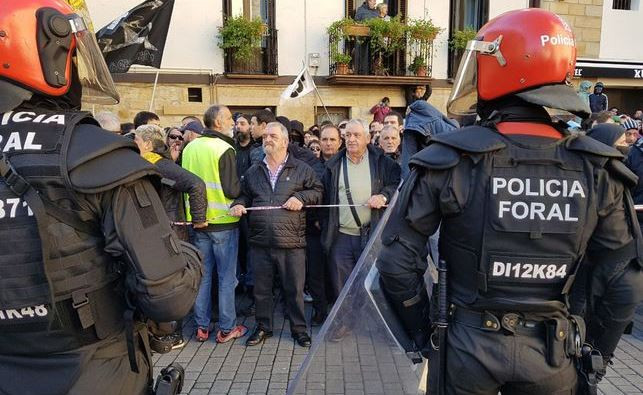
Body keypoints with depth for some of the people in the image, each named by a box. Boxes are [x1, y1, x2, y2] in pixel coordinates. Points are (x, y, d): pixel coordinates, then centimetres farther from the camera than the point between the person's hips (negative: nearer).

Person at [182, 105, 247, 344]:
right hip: (223, 222, -6)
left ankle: (202, 327, 23)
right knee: (227, 277, 5)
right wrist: (241, 184, 2)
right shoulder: (224, 150, -15)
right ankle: (227, 328, 14)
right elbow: (232, 190, -18)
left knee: (202, 275, 14)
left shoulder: (189, 148, 5)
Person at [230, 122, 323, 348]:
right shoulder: (253, 172, 14)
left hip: (291, 243, -3)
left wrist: (301, 197, -10)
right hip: (260, 242, 3)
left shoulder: (301, 169, 4)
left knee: (294, 289, 7)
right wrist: (238, 204, 3)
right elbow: (245, 195, 23)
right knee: (261, 288, 12)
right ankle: (263, 327, 31)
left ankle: (299, 329, 25)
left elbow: (318, 191, 6)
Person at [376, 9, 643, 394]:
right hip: (551, 351, 3)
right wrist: (596, 353, 14)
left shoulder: (448, 160, -17)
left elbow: (398, 262, -15)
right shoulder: (597, 169, -7)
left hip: (467, 343, -2)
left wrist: (422, 329, 1)